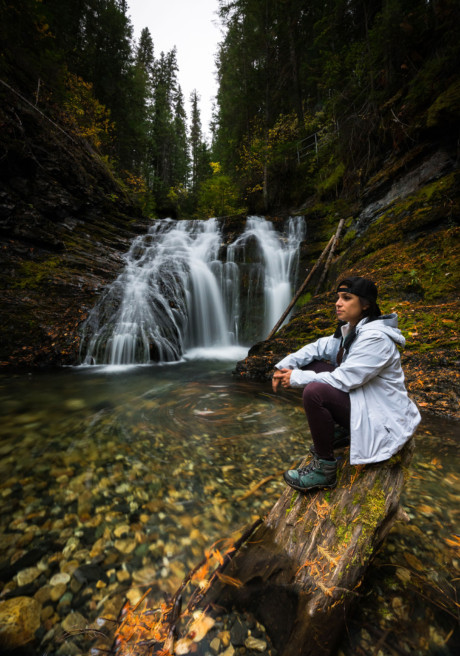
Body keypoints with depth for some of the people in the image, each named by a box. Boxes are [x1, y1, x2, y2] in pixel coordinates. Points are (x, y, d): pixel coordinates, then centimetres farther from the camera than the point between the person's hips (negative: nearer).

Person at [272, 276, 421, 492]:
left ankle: (324, 469, -10)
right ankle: (334, 432, 14)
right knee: (312, 366, 3)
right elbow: (318, 348, 6)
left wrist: (297, 377, -19)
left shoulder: (374, 337, -25)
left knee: (314, 392, -30)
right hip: (359, 399, 9)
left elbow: (343, 380, -27)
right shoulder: (349, 329, 3)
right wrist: (285, 366, -8)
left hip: (381, 417, -9)